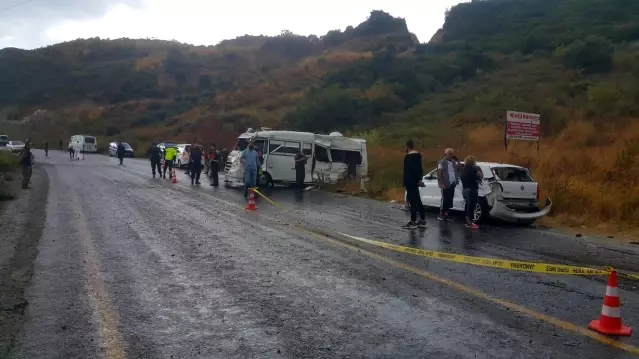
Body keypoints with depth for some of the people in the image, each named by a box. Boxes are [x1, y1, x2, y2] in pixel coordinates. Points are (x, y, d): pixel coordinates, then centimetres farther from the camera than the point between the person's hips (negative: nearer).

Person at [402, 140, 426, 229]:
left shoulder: (408, 156, -15)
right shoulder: (418, 154, 12)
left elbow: (406, 171, -18)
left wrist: (405, 183, -16)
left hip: (410, 181, -9)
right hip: (416, 180, 9)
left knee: (413, 201, -6)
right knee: (417, 200, 12)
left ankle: (413, 222, -3)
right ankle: (422, 220, 14)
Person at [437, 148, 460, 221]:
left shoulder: (454, 162, 11)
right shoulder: (442, 163, -7)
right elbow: (439, 174, -10)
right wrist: (442, 184, -15)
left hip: (452, 184, 6)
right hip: (445, 185, -6)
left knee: (450, 200, 8)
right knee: (444, 199, -4)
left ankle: (446, 214, 16)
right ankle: (441, 214, 5)